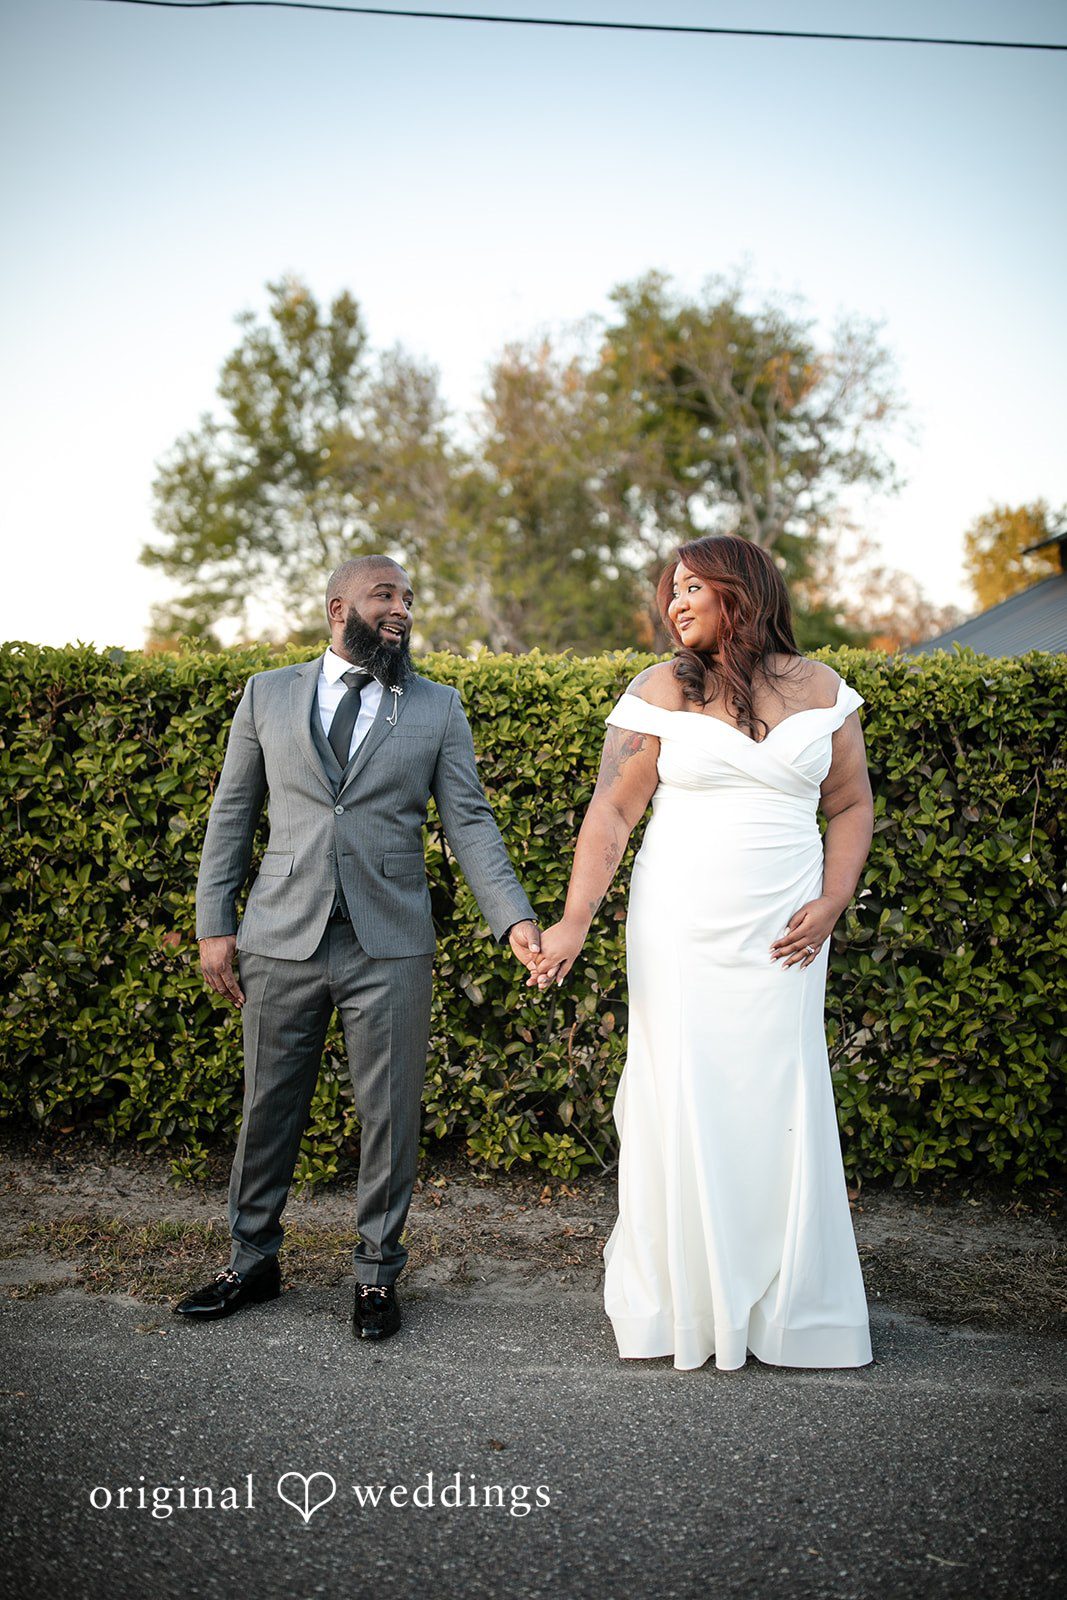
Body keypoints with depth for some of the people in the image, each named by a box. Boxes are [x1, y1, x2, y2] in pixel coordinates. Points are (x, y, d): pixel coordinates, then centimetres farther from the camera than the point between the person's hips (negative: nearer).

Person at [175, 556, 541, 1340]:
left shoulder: (438, 708, 7)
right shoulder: (268, 695, 9)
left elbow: (470, 822, 1)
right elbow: (232, 814, 10)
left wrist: (514, 918, -12)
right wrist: (215, 924, 3)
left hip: (390, 946, 0)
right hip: (282, 939, 1)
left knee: (391, 1114, 5)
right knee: (268, 1108, 11)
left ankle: (378, 1273, 23)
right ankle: (253, 1260, 30)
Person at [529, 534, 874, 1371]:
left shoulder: (821, 689, 7)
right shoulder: (664, 689, 2)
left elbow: (851, 806, 12)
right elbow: (613, 809, -3)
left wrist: (832, 904, -2)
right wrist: (574, 920, -12)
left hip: (780, 939, 1)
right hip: (679, 933, -1)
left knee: (781, 1107, 2)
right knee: (681, 1104, 0)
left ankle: (787, 1311, 17)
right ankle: (679, 1307, 15)